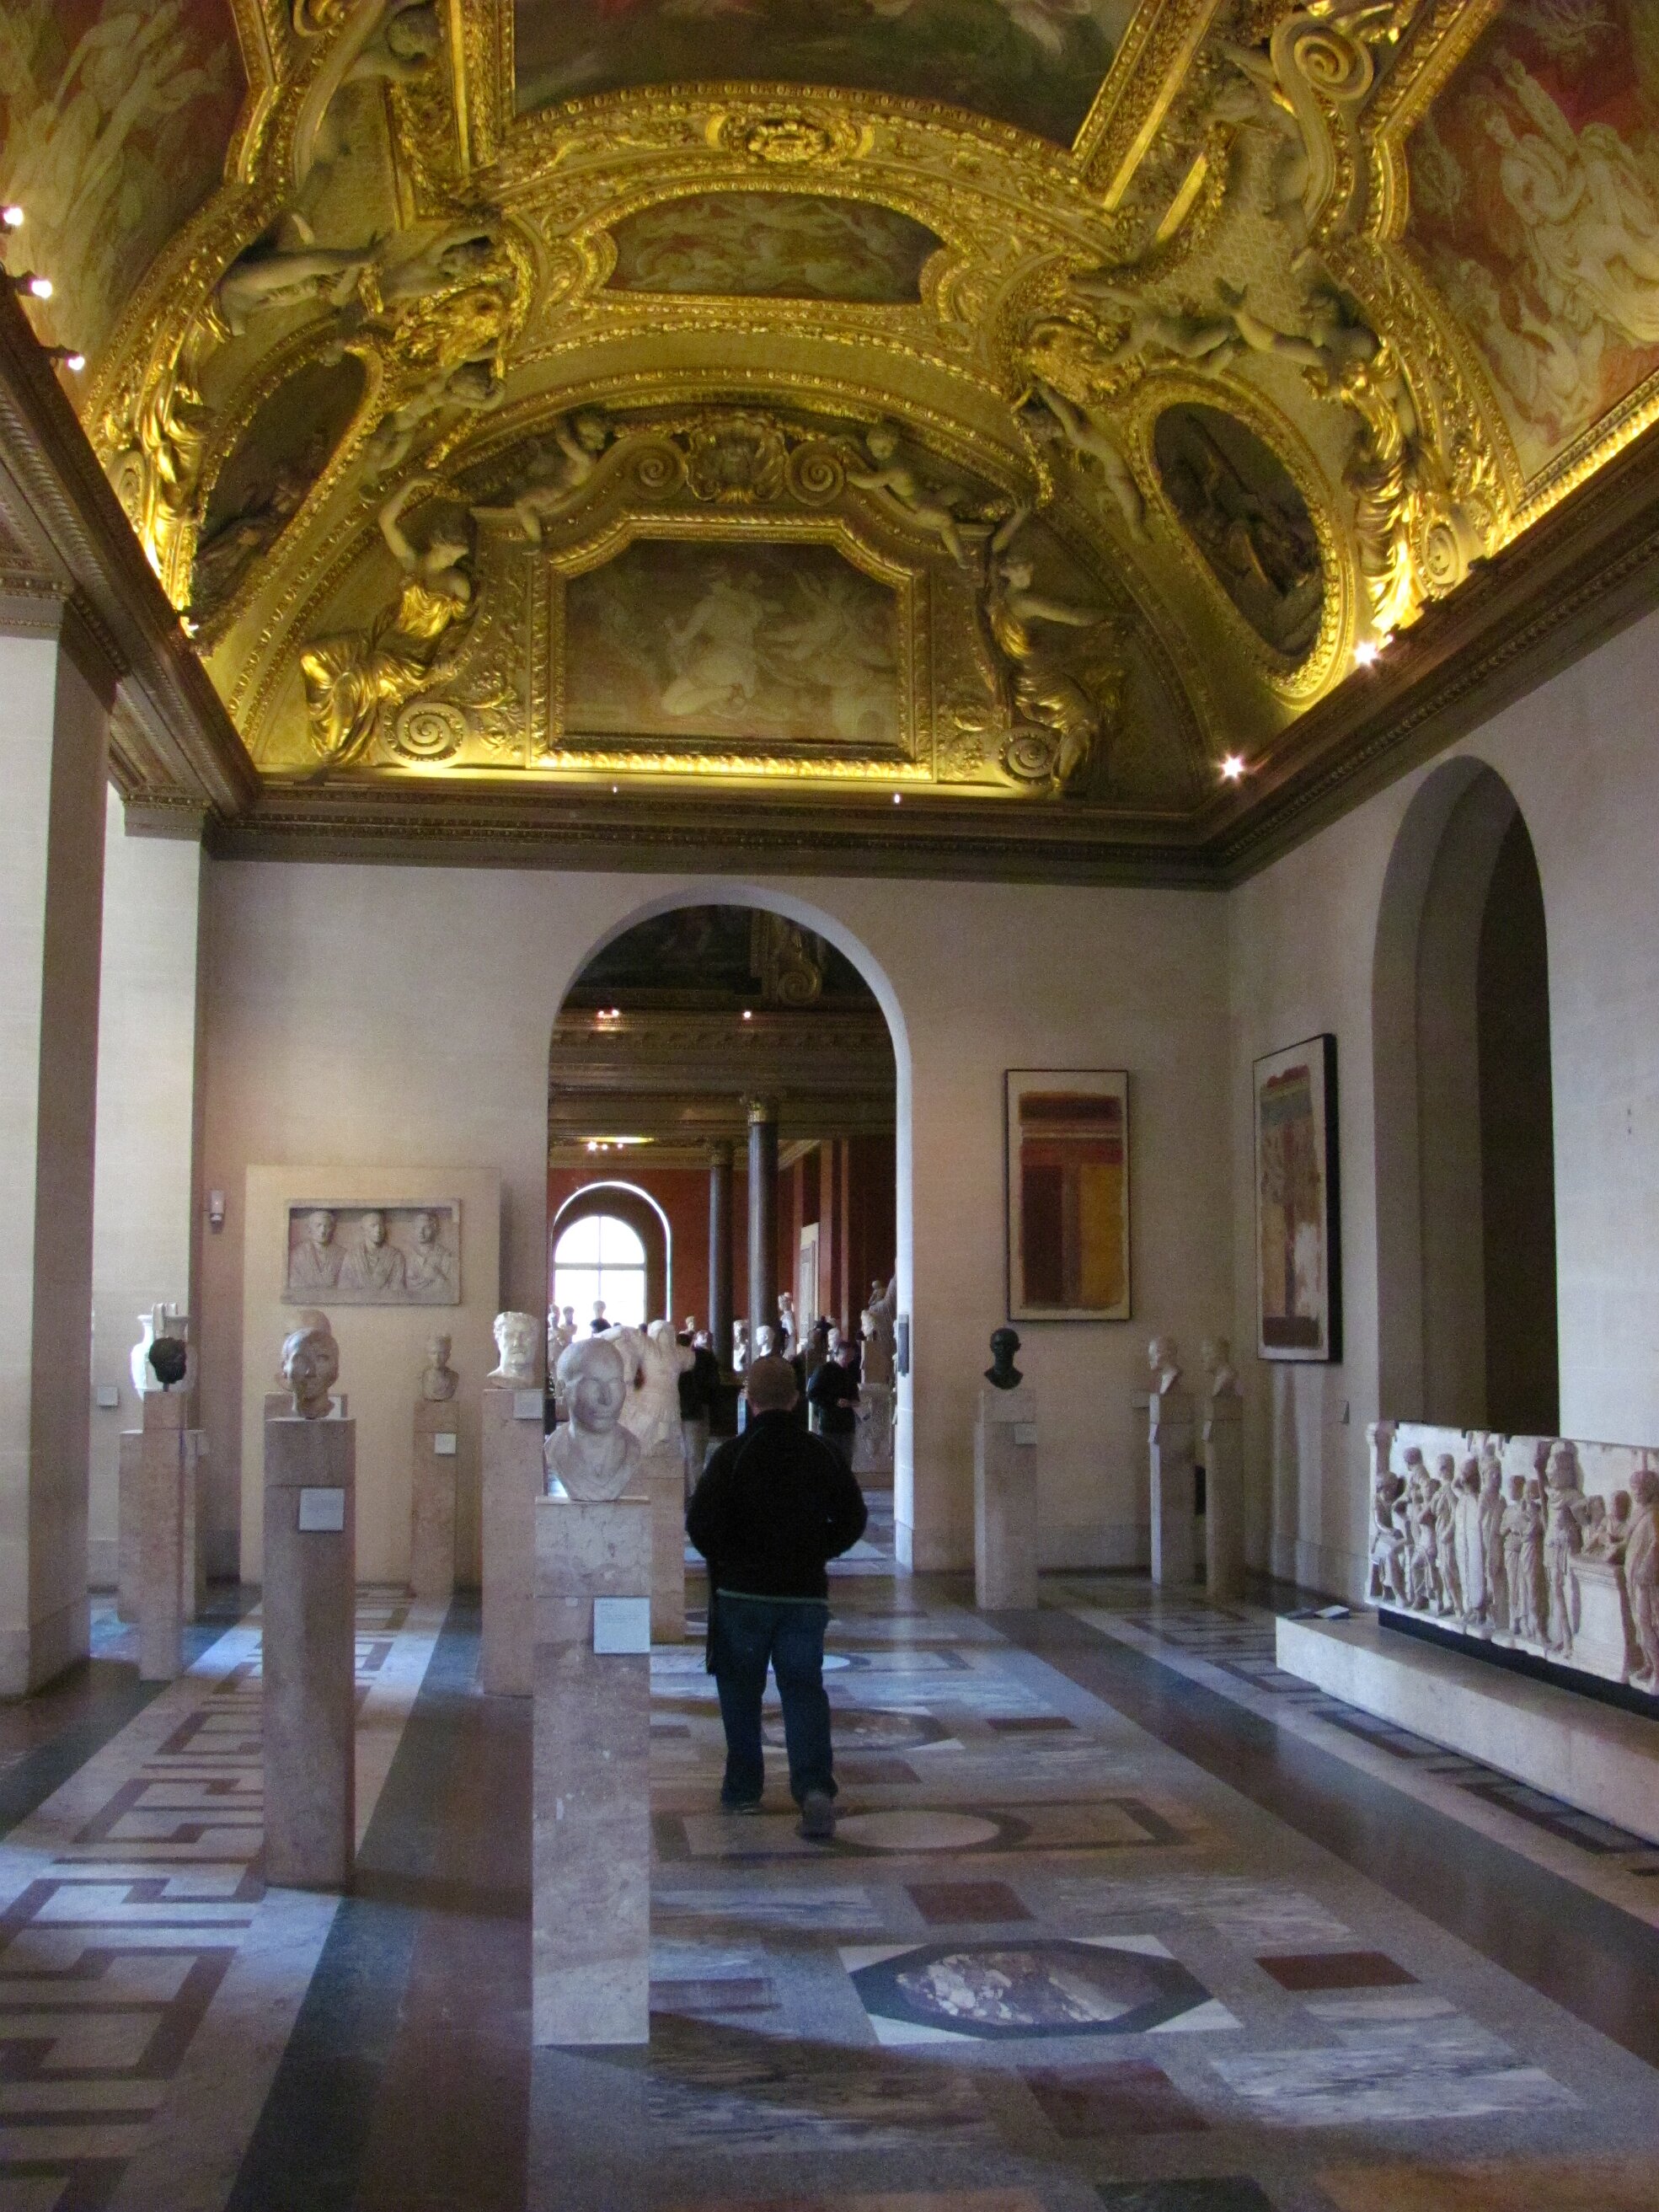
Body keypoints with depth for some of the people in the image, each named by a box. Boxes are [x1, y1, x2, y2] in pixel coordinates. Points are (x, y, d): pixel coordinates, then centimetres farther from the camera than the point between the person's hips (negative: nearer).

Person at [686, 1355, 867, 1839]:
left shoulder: (732, 1455, -9)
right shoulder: (820, 1455, 0)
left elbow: (699, 1523, -12)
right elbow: (853, 1517, 6)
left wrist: (726, 1560, 5)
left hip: (742, 1593, -2)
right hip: (805, 1594, 2)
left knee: (740, 1690, 14)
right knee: (804, 1689, 4)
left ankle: (743, 1788, 21)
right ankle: (814, 1786, -14)